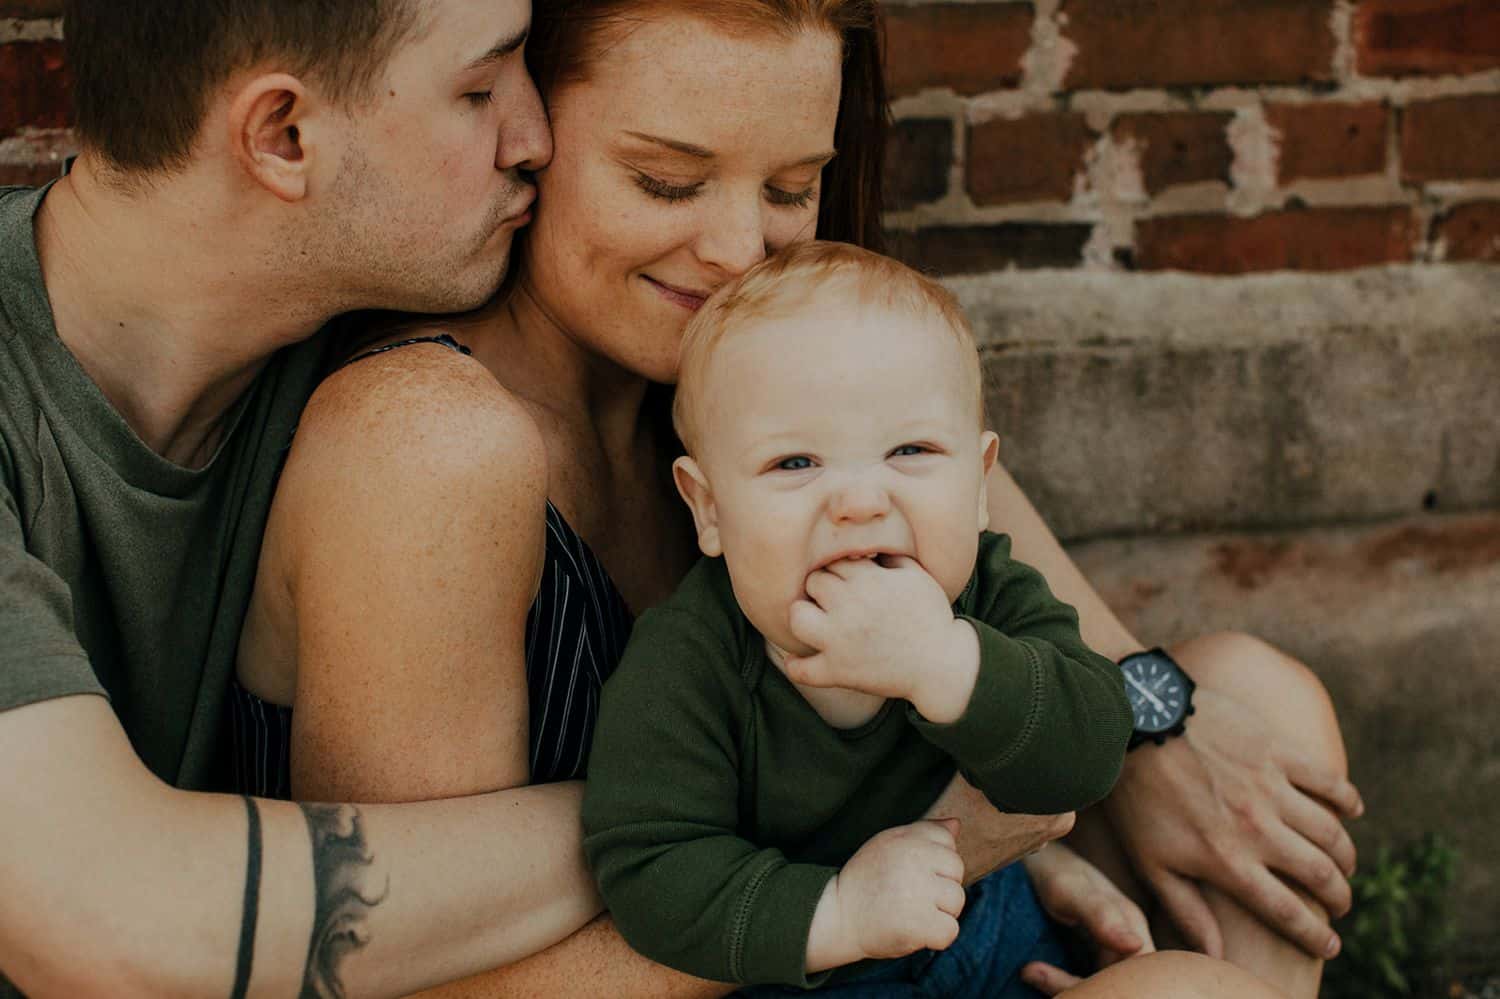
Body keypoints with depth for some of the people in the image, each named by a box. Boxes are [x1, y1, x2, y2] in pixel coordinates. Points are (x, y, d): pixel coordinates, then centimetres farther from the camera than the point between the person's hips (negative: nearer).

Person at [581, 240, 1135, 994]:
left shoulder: (994, 602, -14)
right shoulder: (682, 669, -24)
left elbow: (1088, 756, -26)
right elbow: (647, 869, -25)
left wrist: (944, 664, -42)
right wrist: (836, 914, -37)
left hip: (977, 922, 5)